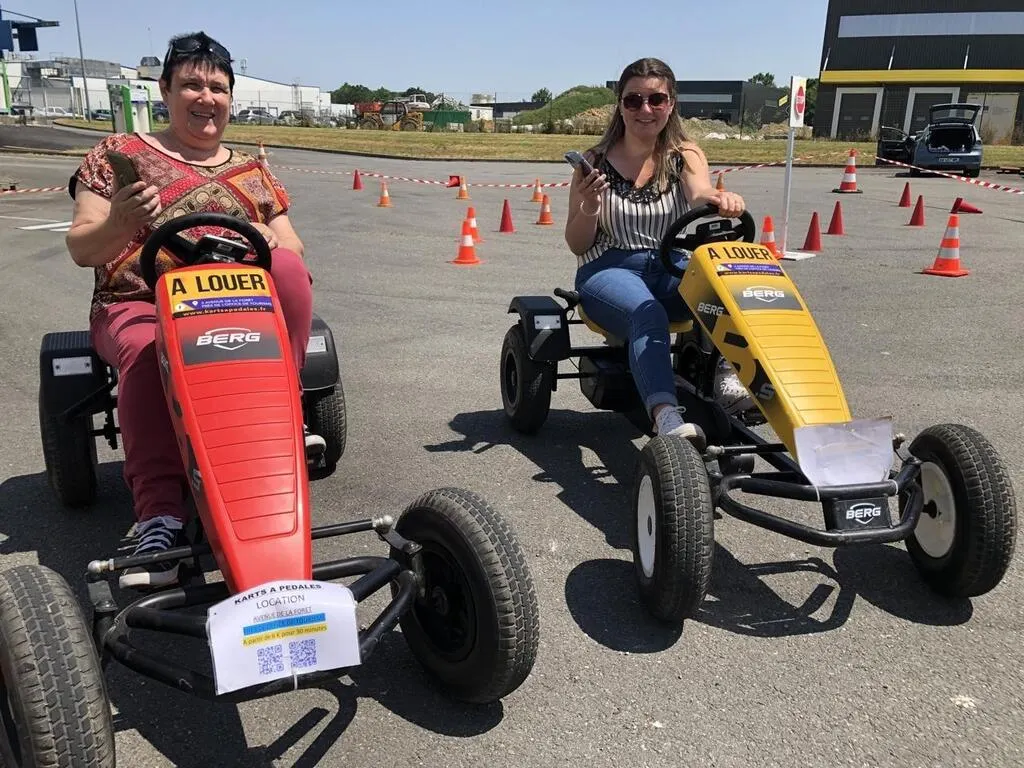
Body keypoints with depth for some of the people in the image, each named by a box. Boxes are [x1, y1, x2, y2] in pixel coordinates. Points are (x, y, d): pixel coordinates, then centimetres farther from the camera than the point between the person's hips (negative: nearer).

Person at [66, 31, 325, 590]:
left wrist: (267, 240, -13)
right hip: (139, 303, -2)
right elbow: (81, 249, 2)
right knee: (148, 352, -36)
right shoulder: (119, 155, 9)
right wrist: (120, 224, -22)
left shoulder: (252, 170, 18)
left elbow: (293, 248, 12)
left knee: (287, 268, -28)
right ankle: (160, 514, -42)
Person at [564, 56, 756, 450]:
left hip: (672, 269, 3)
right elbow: (577, 246, 3)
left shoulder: (684, 155, 8)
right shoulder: (595, 162, 4)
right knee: (647, 314, -37)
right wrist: (588, 211, -20)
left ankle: (726, 373, -40)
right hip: (608, 270, -2)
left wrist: (720, 199, -41)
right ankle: (666, 415, -55)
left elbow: (700, 194, -16)